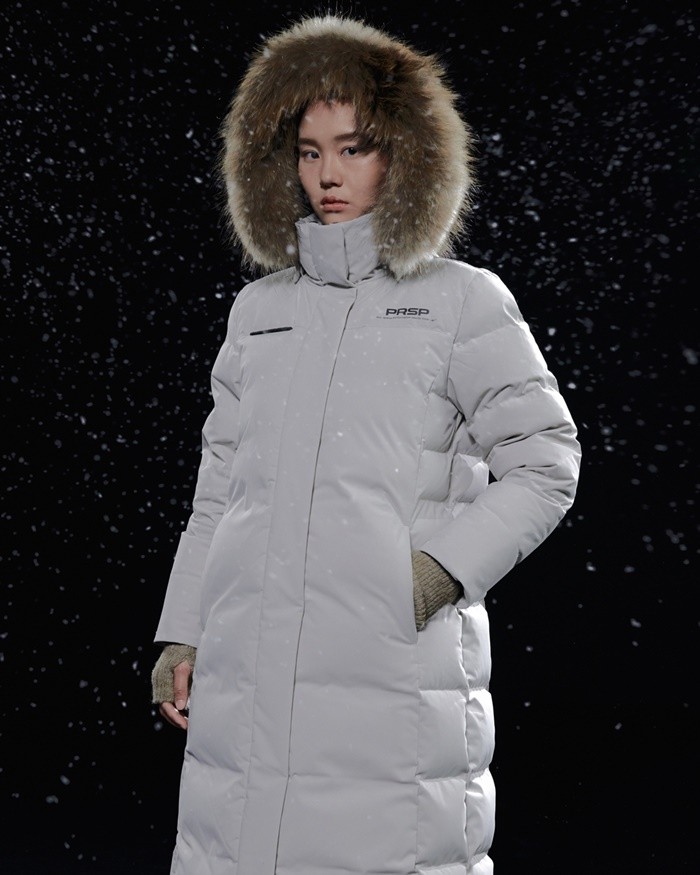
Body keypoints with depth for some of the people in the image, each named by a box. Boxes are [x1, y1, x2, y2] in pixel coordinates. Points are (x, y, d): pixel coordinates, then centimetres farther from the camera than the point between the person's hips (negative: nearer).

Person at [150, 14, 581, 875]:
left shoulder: (464, 302, 6)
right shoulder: (258, 307, 18)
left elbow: (545, 464, 4)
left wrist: (446, 565, -9)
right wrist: (180, 634, 14)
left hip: (396, 669, -4)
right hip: (246, 676, 4)